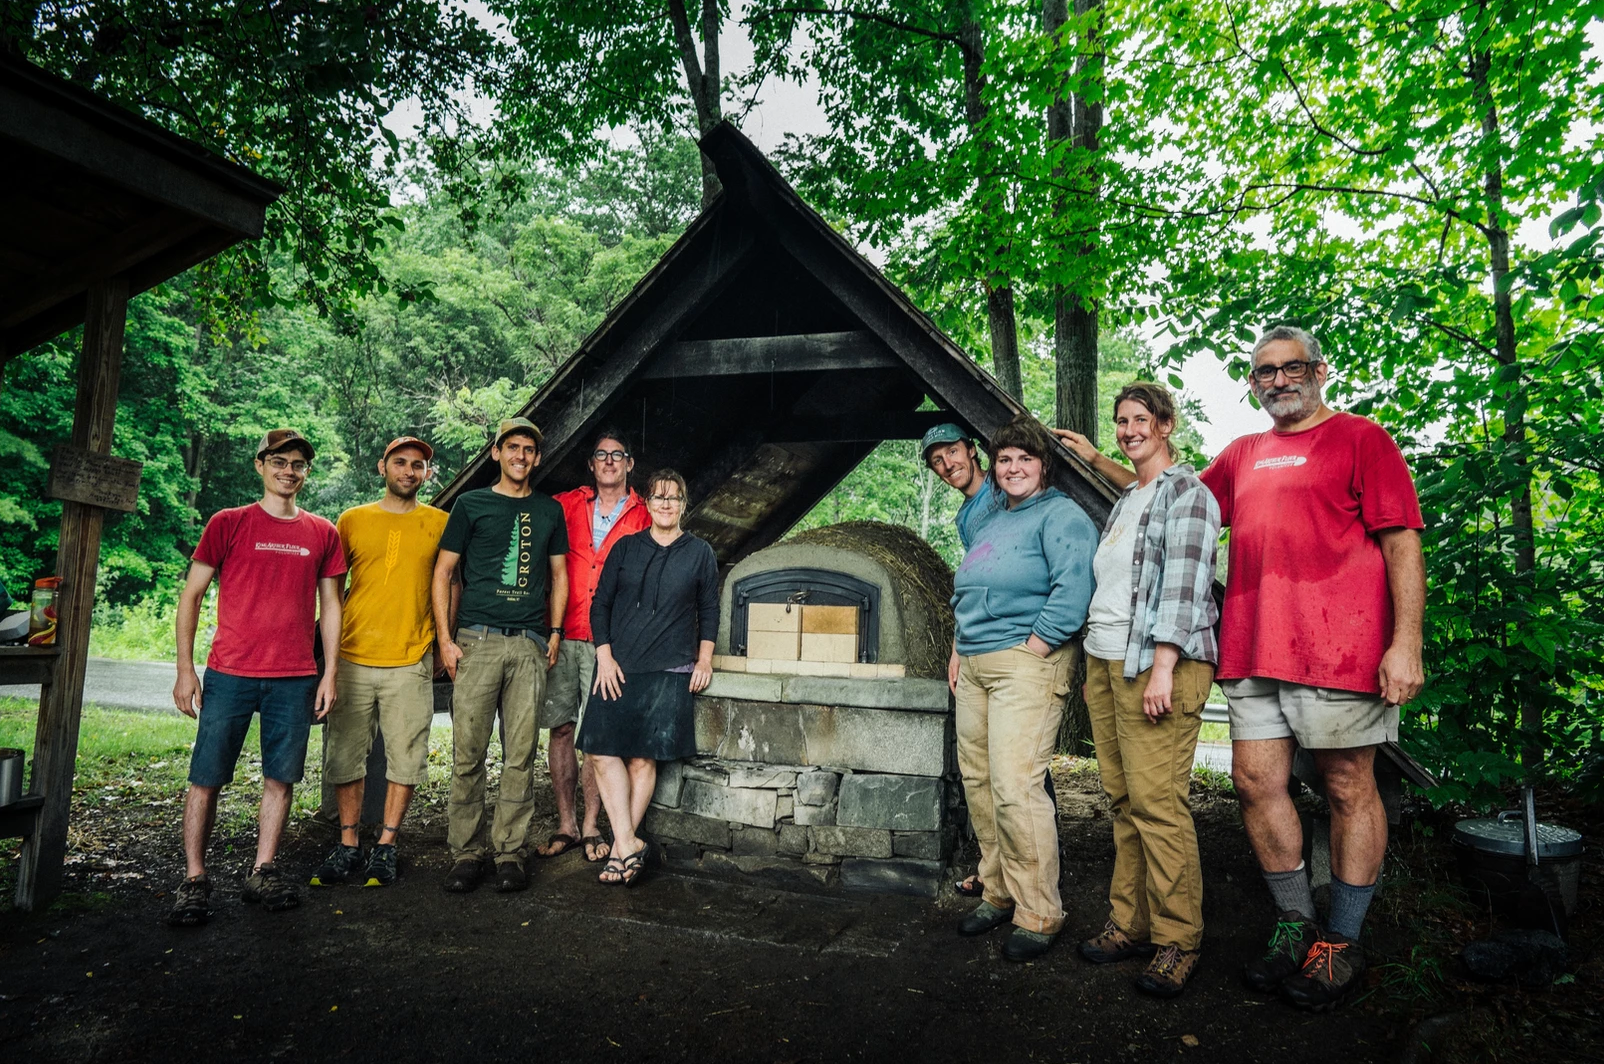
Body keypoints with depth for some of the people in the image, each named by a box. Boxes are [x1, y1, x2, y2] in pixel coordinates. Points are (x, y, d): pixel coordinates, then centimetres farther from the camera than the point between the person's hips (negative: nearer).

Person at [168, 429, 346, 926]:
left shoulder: (322, 533, 9)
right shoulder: (228, 524, 3)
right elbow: (191, 596, 4)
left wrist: (329, 674, 6)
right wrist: (185, 670, -2)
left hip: (295, 679, 2)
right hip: (230, 674, -2)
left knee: (281, 779, 6)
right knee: (206, 778, 2)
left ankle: (262, 873, 18)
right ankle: (194, 879, 14)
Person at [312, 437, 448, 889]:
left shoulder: (440, 523, 6)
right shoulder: (352, 521, 10)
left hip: (411, 663, -1)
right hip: (353, 660, 2)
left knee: (405, 759, 2)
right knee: (345, 757, 6)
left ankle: (385, 848, 14)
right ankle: (348, 847, 19)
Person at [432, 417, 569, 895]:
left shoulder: (550, 510, 15)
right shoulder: (471, 504, 8)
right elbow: (442, 572, 6)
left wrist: (554, 632, 8)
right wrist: (445, 639, -2)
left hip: (529, 644, 2)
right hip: (477, 640, -1)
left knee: (521, 754, 2)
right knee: (468, 752, -1)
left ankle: (510, 852, 11)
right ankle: (466, 852, 10)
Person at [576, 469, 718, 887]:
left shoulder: (700, 553, 6)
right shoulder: (626, 548, 8)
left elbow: (709, 611, 11)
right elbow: (600, 604, 8)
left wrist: (704, 659, 4)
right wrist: (604, 656, -1)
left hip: (670, 672, -2)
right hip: (618, 666, 2)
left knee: (643, 758, -1)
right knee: (601, 750, -8)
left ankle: (620, 847, 11)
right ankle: (628, 843, -1)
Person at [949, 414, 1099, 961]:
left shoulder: (1061, 516, -4)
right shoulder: (989, 521, 22)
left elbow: (1072, 591, -18)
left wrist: (1031, 649, -18)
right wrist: (959, 649, 17)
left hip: (1026, 661, -9)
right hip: (974, 667, 9)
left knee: (1014, 786, -13)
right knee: (978, 782, 10)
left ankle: (1038, 914, 1)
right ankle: (999, 894, 24)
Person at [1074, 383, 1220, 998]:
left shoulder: (1185, 492, -2)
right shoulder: (1123, 502, 23)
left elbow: (1184, 584, -12)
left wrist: (1162, 667, -19)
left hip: (1157, 663, -7)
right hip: (1105, 662, 8)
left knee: (1157, 801, -8)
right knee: (1124, 802, 8)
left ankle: (1176, 941, 1)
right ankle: (1130, 924, 15)